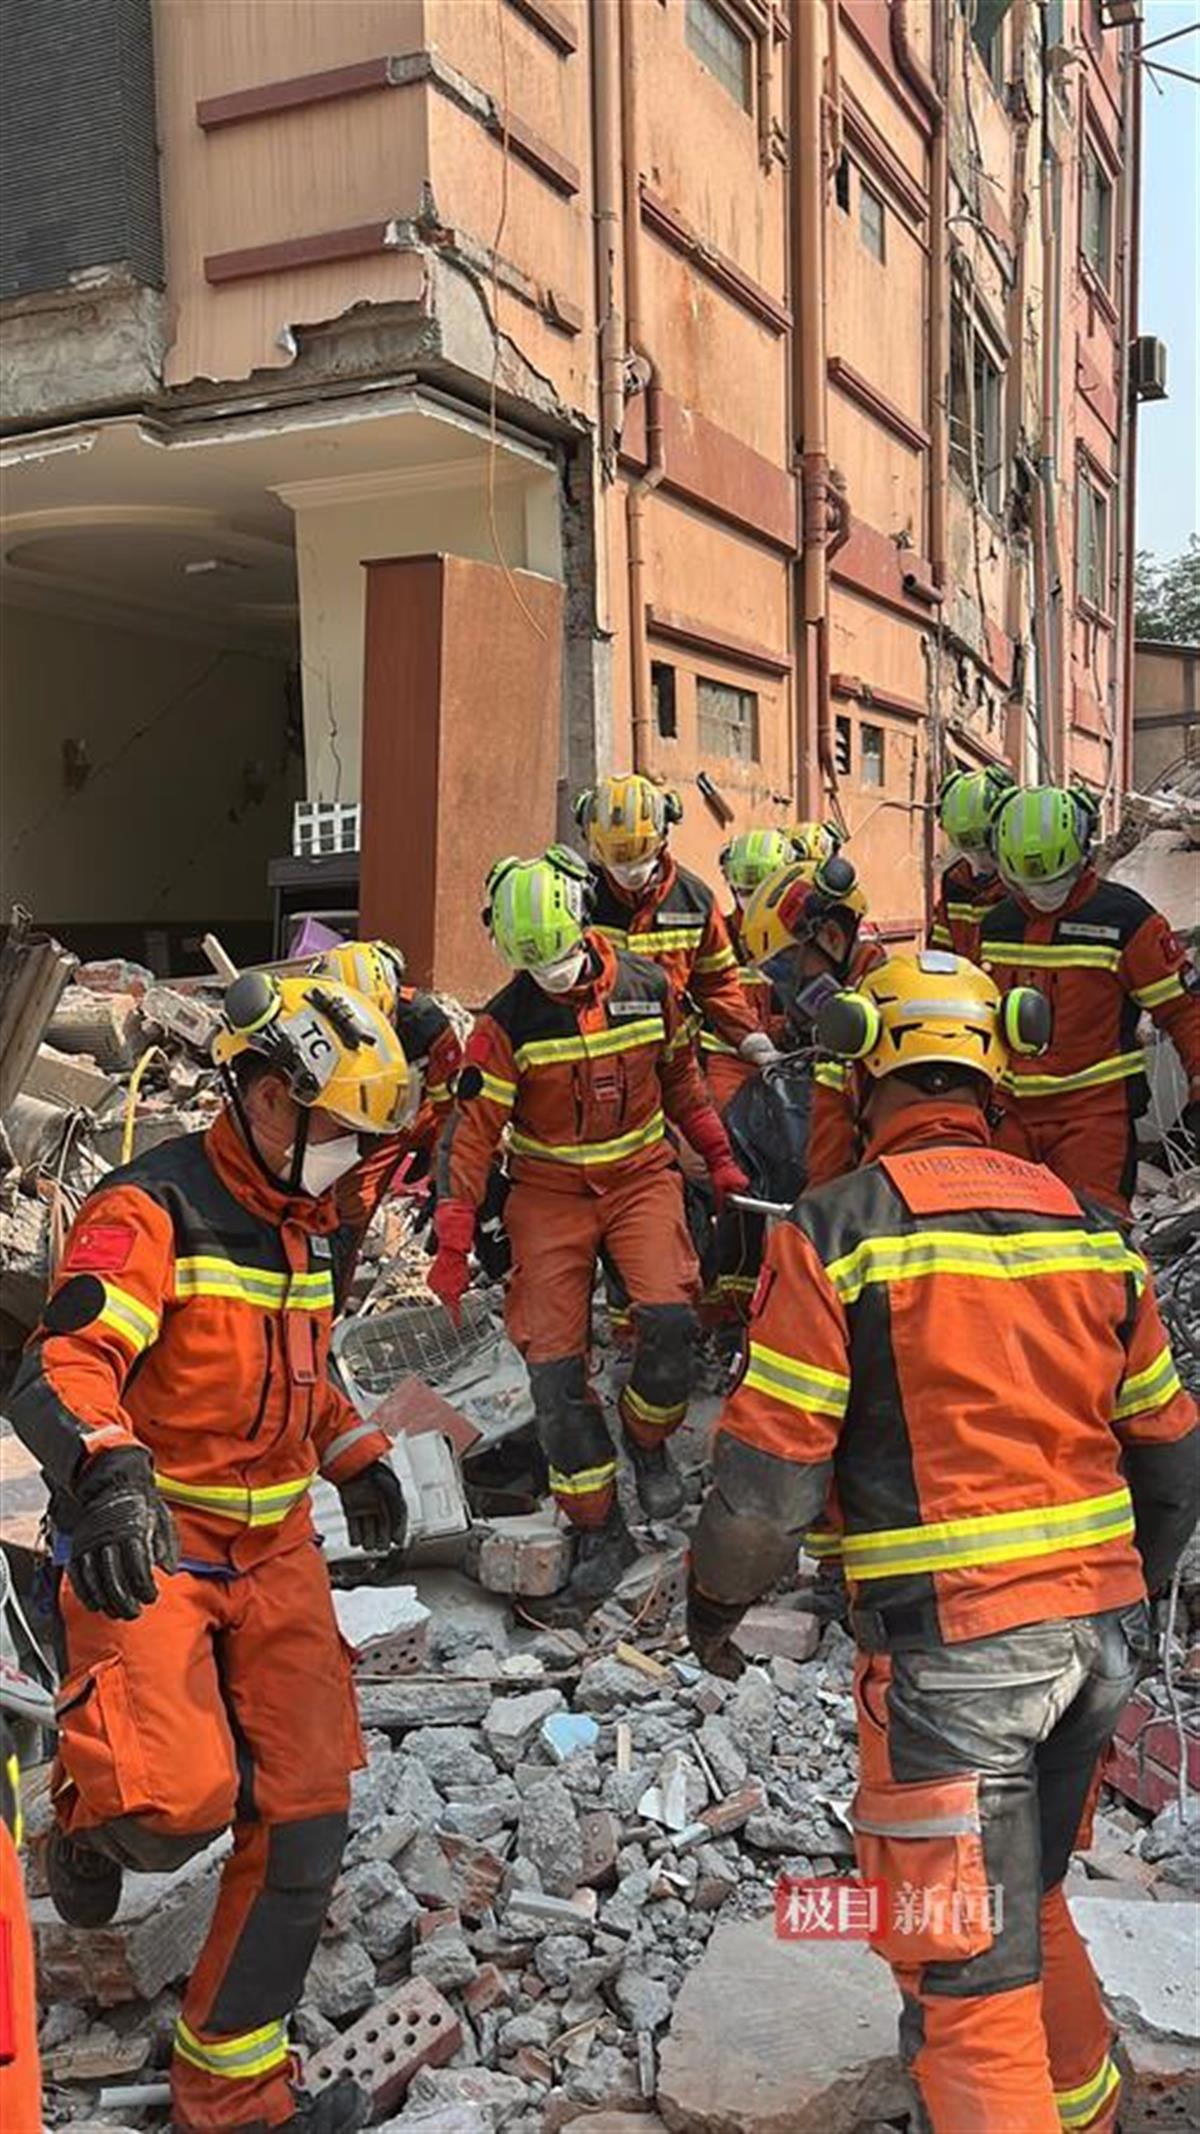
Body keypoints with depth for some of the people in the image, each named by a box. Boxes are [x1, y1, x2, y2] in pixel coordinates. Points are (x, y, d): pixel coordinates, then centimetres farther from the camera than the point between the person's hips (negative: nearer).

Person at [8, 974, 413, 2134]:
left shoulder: (303, 1220, 10)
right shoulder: (153, 1207, -17)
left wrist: (354, 1455, 25)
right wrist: (110, 1476, -48)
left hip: (273, 1546, 7)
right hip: (146, 1545, -7)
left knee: (302, 1817, 5)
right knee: (182, 1798, -27)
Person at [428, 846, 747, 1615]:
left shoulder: (649, 988, -4)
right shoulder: (508, 1020, -10)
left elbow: (681, 1077, 14)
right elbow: (472, 1130, -10)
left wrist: (719, 1158, 16)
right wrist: (454, 1247, -13)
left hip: (641, 1173, 1)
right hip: (550, 1190, 0)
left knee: (669, 1318, -23)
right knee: (553, 1362, -7)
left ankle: (647, 1443, 9)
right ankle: (600, 1533, 7)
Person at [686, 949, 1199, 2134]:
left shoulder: (837, 1228, -12)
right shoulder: (1088, 1226, 5)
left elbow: (772, 1461, -13)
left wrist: (716, 1592, 5)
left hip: (952, 1645, -7)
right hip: (1099, 1626, 7)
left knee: (966, 1968, 7)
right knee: (1024, 1896, 29)